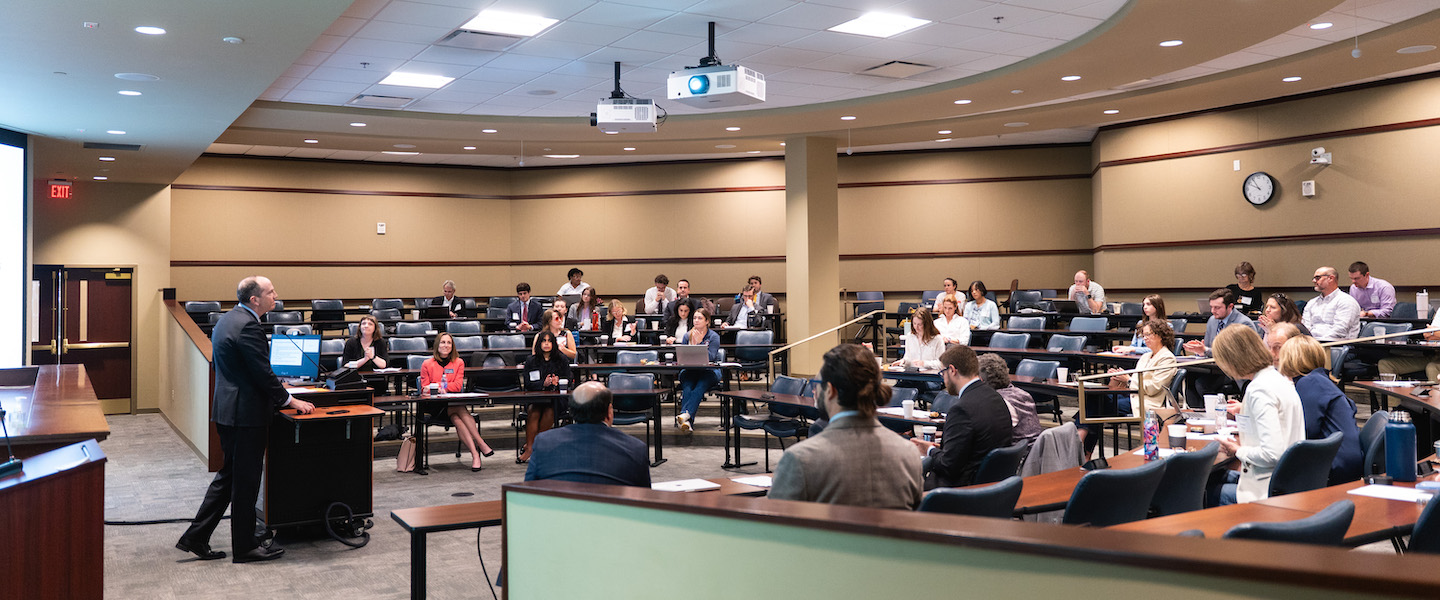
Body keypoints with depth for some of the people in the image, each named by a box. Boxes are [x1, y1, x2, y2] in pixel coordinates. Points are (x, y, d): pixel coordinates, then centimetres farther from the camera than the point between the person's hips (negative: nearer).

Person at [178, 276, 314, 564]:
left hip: (227, 409, 10)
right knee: (245, 481, 1)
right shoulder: (247, 326, -19)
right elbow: (262, 373, -20)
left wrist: (278, 392, 21)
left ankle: (195, 538, 21)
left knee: (229, 475, 18)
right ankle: (244, 547, 12)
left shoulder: (228, 319, 13)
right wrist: (289, 400, -8)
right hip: (246, 414, -10)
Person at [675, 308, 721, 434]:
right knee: (687, 388, -31)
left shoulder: (714, 337, 4)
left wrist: (699, 343, -17)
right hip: (690, 370, 2)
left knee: (699, 387, -35)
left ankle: (685, 414, -55)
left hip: (709, 371, -2)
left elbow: (710, 357, -10)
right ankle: (686, 421, -51)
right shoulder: (688, 336, 15)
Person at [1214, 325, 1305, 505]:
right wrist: (1245, 410, 34)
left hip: (1270, 490, -10)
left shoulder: (1259, 390, -22)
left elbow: (1272, 454, -28)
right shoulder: (1278, 378, 7)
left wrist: (1238, 451, -12)